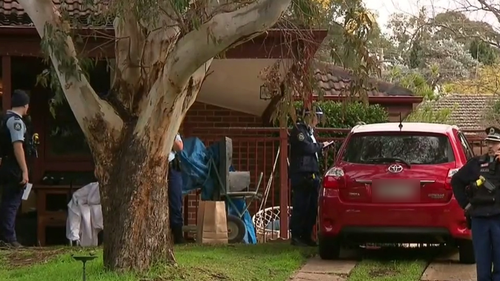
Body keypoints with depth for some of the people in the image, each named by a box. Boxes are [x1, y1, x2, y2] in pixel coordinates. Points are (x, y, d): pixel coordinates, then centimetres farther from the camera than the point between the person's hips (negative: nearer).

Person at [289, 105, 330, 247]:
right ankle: (296, 236, -4)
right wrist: (320, 145, -4)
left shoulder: (309, 131, 23)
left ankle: (306, 236, 12)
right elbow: (306, 147, -19)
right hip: (302, 175, -9)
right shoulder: (299, 130, -7)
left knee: (312, 208, 7)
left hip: (311, 175, 9)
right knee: (300, 208, -8)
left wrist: (319, 148, 5)